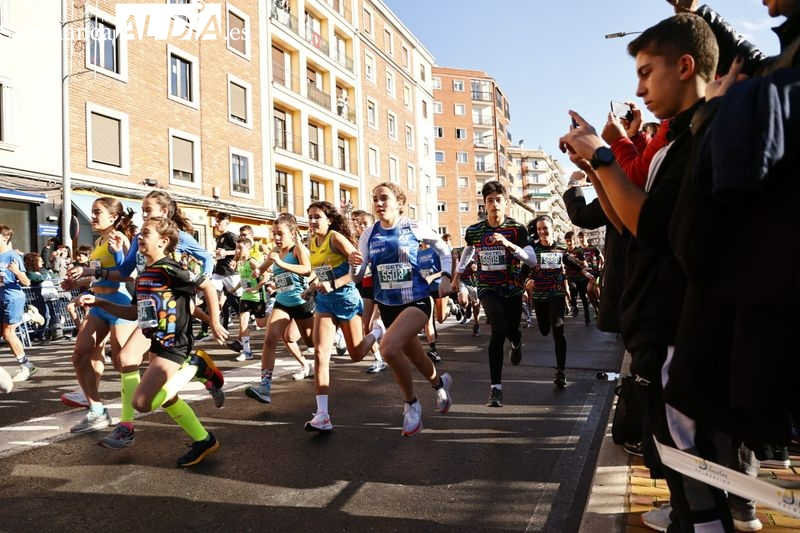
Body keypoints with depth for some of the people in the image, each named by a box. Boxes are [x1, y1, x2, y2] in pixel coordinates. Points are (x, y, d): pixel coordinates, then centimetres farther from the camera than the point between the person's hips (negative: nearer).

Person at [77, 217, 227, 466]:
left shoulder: (170, 270, -15)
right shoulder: (142, 276, 11)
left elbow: (208, 286, -13)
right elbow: (134, 312, 18)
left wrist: (214, 323, -11)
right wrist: (99, 303, 13)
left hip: (172, 345, -10)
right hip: (156, 343, 10)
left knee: (141, 402, -14)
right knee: (165, 399, 18)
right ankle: (203, 440, 30)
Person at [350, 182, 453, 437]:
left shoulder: (413, 228, -10)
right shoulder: (369, 234, -3)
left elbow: (443, 249, 6)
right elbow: (358, 274, -4)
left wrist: (446, 277, -5)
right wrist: (354, 264, -26)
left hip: (416, 300, -4)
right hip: (387, 305, 5)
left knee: (389, 347, -27)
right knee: (414, 355, 19)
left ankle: (411, 403, -4)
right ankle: (440, 382, 52)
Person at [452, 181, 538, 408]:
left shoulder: (517, 229, -10)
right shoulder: (473, 231, -4)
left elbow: (533, 260, -19)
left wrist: (509, 244, -32)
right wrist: (458, 273, 19)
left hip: (512, 289, 1)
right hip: (488, 288, -1)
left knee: (512, 330, 14)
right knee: (499, 330, -22)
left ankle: (516, 344, 57)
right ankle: (496, 387, -13)